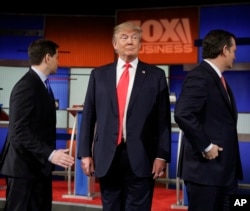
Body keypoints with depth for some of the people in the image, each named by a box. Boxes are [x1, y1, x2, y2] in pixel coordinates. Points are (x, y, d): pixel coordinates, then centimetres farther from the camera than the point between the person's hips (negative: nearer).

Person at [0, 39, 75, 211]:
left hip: (38, 165, 9)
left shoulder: (40, 85, 14)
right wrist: (49, 154, -28)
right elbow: (20, 130, -24)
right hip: (24, 166, -9)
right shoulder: (26, 86, -17)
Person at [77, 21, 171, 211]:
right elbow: (88, 116, 8)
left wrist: (162, 155, -6)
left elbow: (163, 119, 1)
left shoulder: (156, 75, 4)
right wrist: (85, 153, 3)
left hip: (141, 157, -2)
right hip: (107, 157, 2)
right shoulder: (99, 75, 9)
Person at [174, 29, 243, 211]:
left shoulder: (218, 78, 16)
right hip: (205, 167, -10)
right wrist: (206, 146, -21)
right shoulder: (199, 76, -16)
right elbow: (183, 114, -28)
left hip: (225, 168, 10)